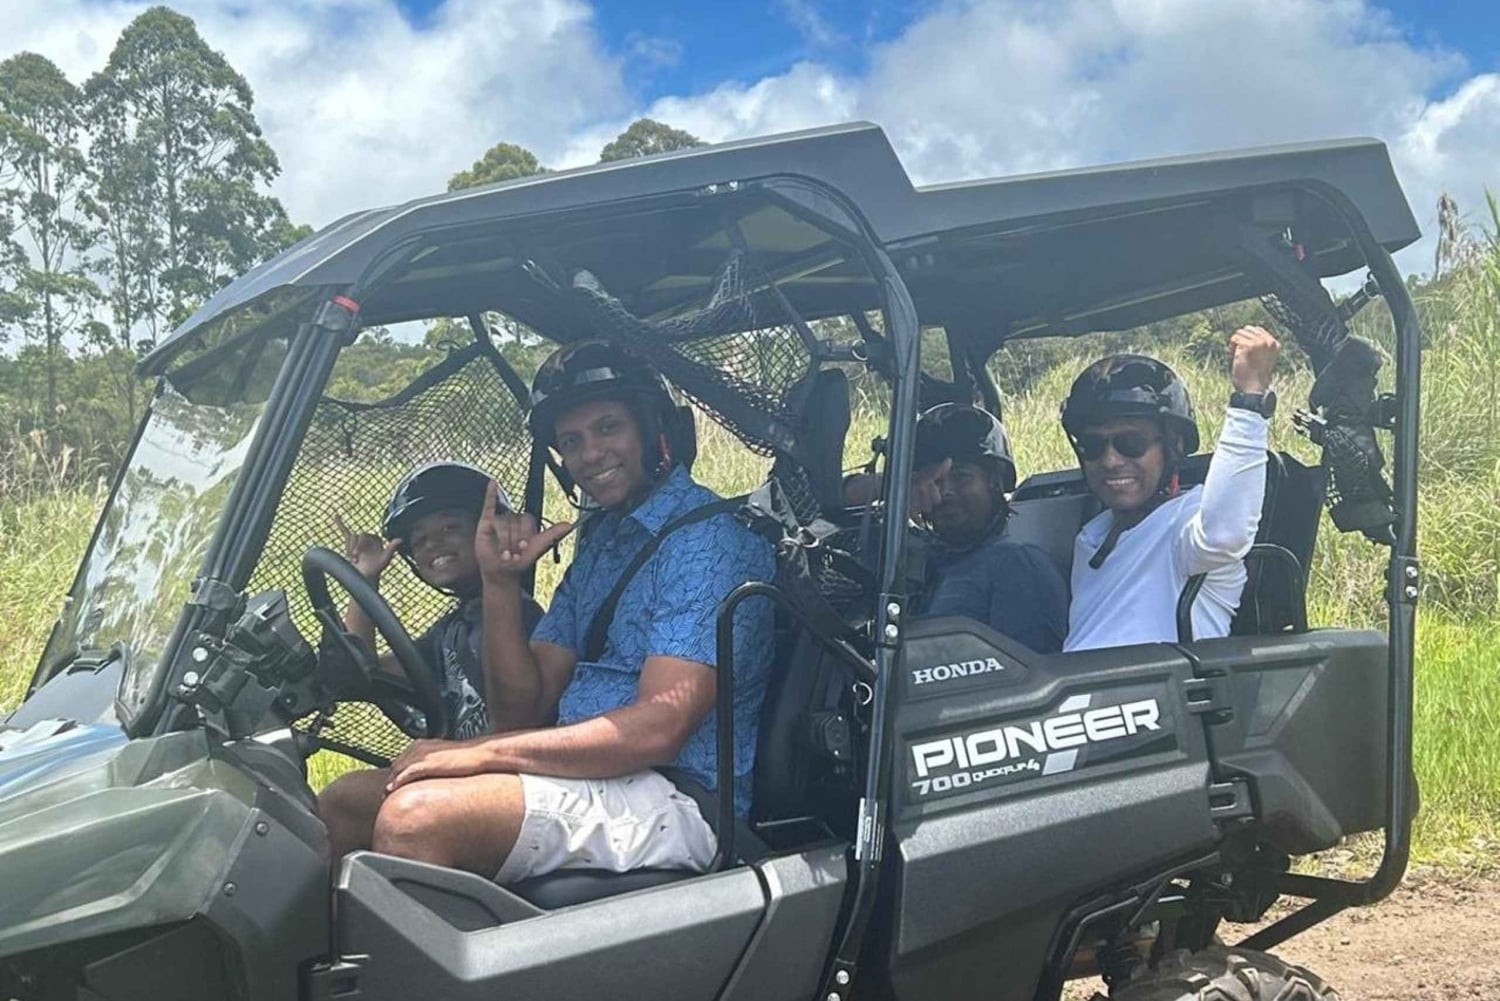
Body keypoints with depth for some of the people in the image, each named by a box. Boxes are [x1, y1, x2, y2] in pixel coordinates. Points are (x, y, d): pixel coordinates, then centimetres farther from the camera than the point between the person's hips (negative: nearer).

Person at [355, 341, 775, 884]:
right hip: (581, 774, 9)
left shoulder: (709, 541, -10)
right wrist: (500, 581, -2)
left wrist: (478, 752, -18)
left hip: (671, 800, -9)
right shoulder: (600, 540, 19)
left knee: (413, 816, -27)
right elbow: (524, 710, 13)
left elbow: (658, 727, -21)